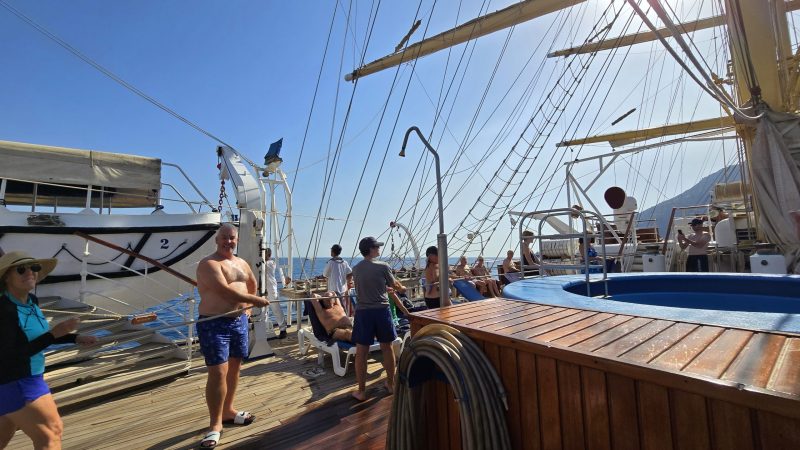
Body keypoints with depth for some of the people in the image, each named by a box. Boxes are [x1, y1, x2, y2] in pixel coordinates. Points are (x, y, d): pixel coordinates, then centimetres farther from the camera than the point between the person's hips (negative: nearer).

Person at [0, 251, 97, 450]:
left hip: (24, 379, 9)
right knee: (50, 433, -3)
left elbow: (38, 336, 14)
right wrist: (54, 333, -28)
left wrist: (76, 338, 6)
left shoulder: (30, 301, 1)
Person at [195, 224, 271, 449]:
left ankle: (227, 411, 32)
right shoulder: (209, 264, -14)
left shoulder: (242, 263, 11)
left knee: (234, 369, 15)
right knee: (218, 373, -6)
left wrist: (248, 307, 13)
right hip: (214, 324, -7)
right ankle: (215, 424, 9)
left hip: (239, 321, 7)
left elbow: (252, 285, 26)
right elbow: (224, 291, -25)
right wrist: (255, 300, -22)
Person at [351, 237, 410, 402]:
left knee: (361, 351, 7)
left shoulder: (355, 269, 4)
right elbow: (395, 286, 6)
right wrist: (403, 288, 30)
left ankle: (361, 391, 15)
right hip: (381, 310, -1)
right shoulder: (383, 266, -8)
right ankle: (391, 383, 30)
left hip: (363, 312, 2)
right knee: (387, 347, 15)